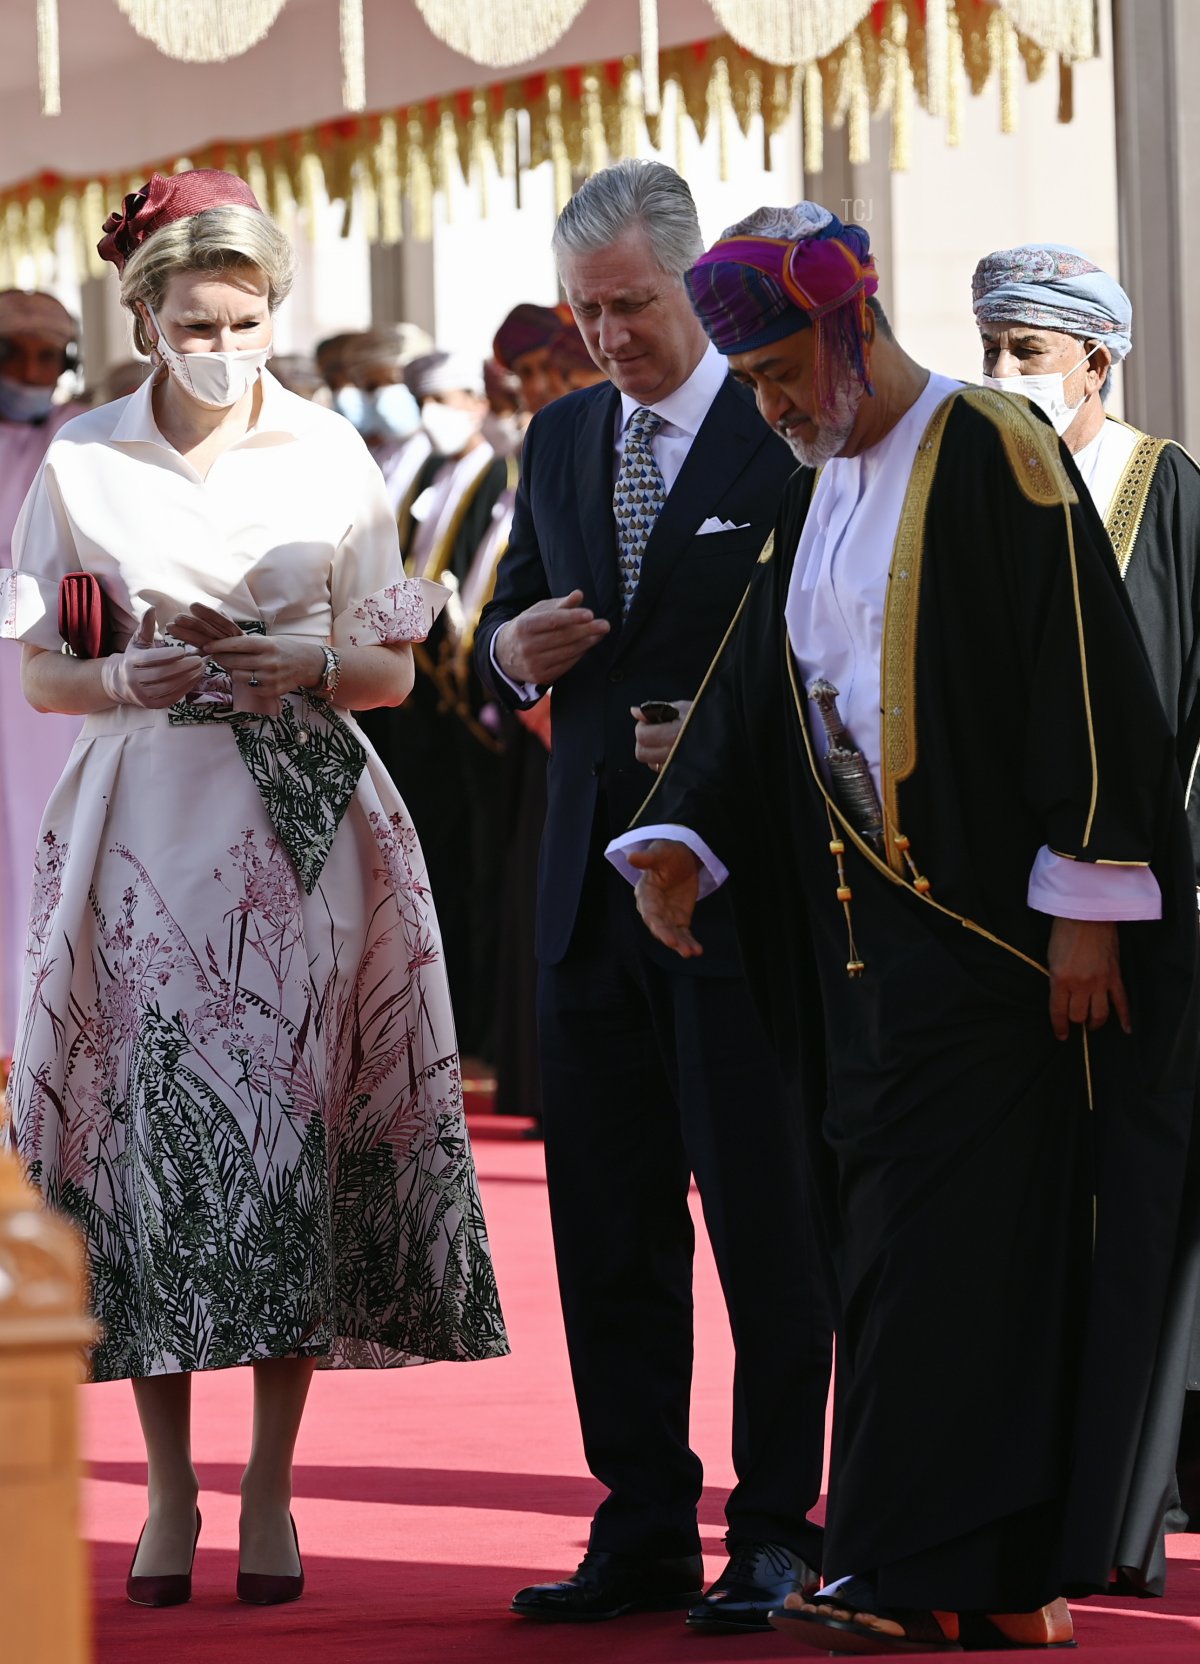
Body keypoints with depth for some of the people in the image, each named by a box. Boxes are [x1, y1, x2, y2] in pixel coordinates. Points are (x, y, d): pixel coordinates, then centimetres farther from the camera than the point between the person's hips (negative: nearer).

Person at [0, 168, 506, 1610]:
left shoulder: (330, 454, 5)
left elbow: (394, 667, 8)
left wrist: (305, 666, -12)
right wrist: (129, 681, -13)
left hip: (303, 828, 0)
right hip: (147, 825, 0)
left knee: (295, 1127, -3)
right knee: (150, 1127, -3)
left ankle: (270, 1492, 3)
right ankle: (169, 1493, 6)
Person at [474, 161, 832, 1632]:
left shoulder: (793, 433, -5)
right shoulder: (562, 440, 14)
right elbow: (504, 644, 20)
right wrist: (514, 650, -2)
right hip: (592, 886, 6)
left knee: (766, 1220, -2)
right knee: (605, 1221, 8)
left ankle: (777, 1532, 4)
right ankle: (643, 1532, 15)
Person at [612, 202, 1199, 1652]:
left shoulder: (994, 458, -11)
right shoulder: (817, 488, 14)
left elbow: (1084, 682, -14)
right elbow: (757, 685, 16)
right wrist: (678, 837, 1)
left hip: (992, 923, -8)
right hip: (867, 920, 8)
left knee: (947, 1225, -8)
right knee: (894, 1233, 6)